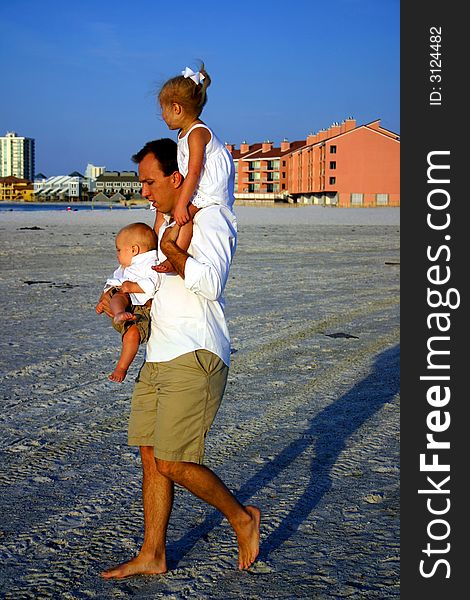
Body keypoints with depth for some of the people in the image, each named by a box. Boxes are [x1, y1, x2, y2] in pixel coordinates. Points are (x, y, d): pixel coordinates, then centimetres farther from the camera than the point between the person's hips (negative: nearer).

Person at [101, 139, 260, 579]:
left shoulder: (209, 219, -9)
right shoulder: (166, 224, 20)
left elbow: (210, 282, -24)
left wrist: (172, 251, -14)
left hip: (195, 358, -9)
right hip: (159, 357, 9)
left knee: (173, 463, -10)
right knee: (151, 456, 9)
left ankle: (241, 518, 12)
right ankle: (152, 556, 19)